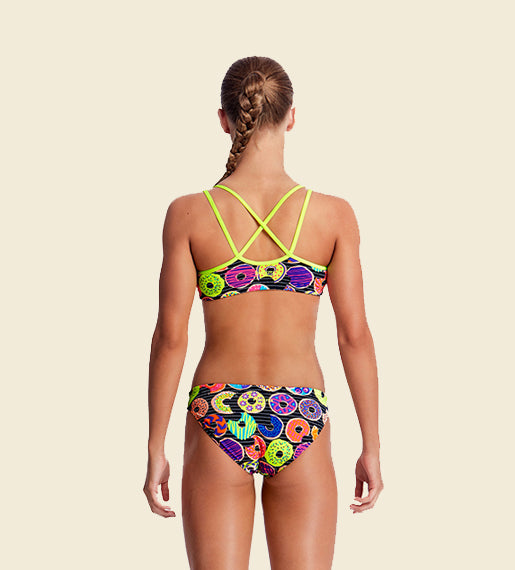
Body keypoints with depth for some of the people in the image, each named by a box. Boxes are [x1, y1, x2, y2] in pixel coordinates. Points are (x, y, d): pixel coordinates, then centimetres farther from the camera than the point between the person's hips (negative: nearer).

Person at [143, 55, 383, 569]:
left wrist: (155, 449, 3)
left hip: (217, 421, 0)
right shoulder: (333, 215, -5)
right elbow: (354, 336, -4)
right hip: (299, 426, 0)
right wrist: (371, 447, 5)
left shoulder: (188, 215, -6)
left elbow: (170, 338, -6)